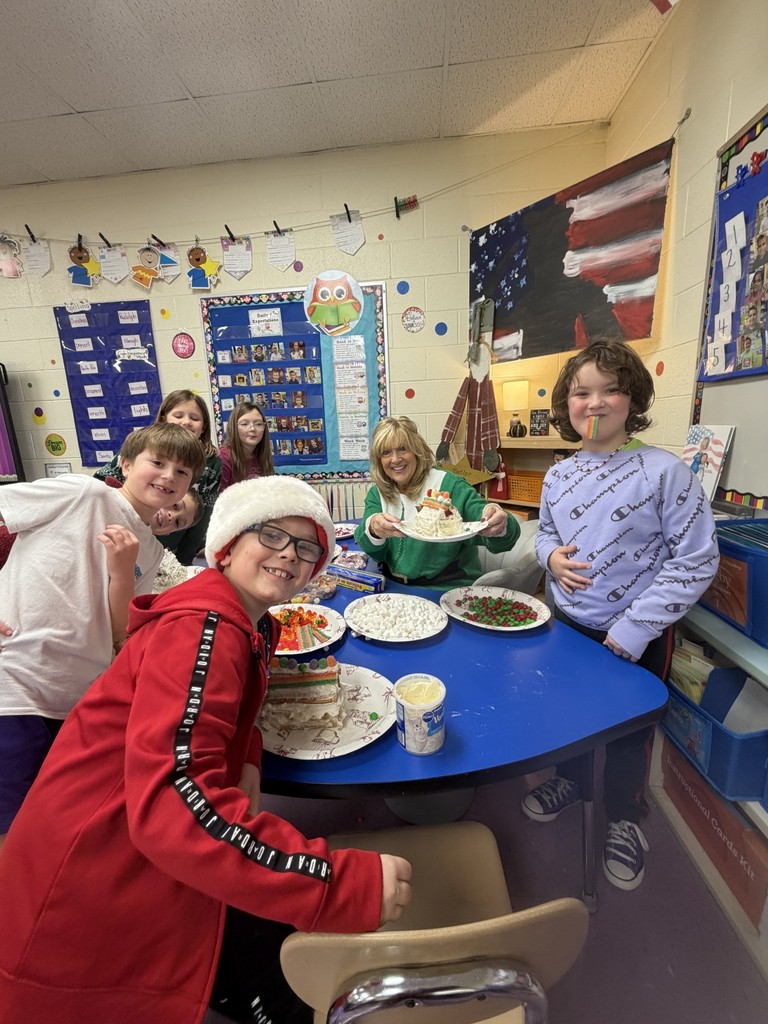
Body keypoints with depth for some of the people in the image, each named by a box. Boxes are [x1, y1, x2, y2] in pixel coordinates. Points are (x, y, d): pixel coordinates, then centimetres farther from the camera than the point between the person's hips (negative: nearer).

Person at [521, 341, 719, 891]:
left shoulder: (665, 471, -17)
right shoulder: (559, 476, -2)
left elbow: (695, 561, -16)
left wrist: (632, 631, -19)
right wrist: (552, 555, -12)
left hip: (636, 637, -4)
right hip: (568, 621, 4)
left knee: (629, 727, 18)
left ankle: (625, 816, 47)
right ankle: (571, 776, 54)